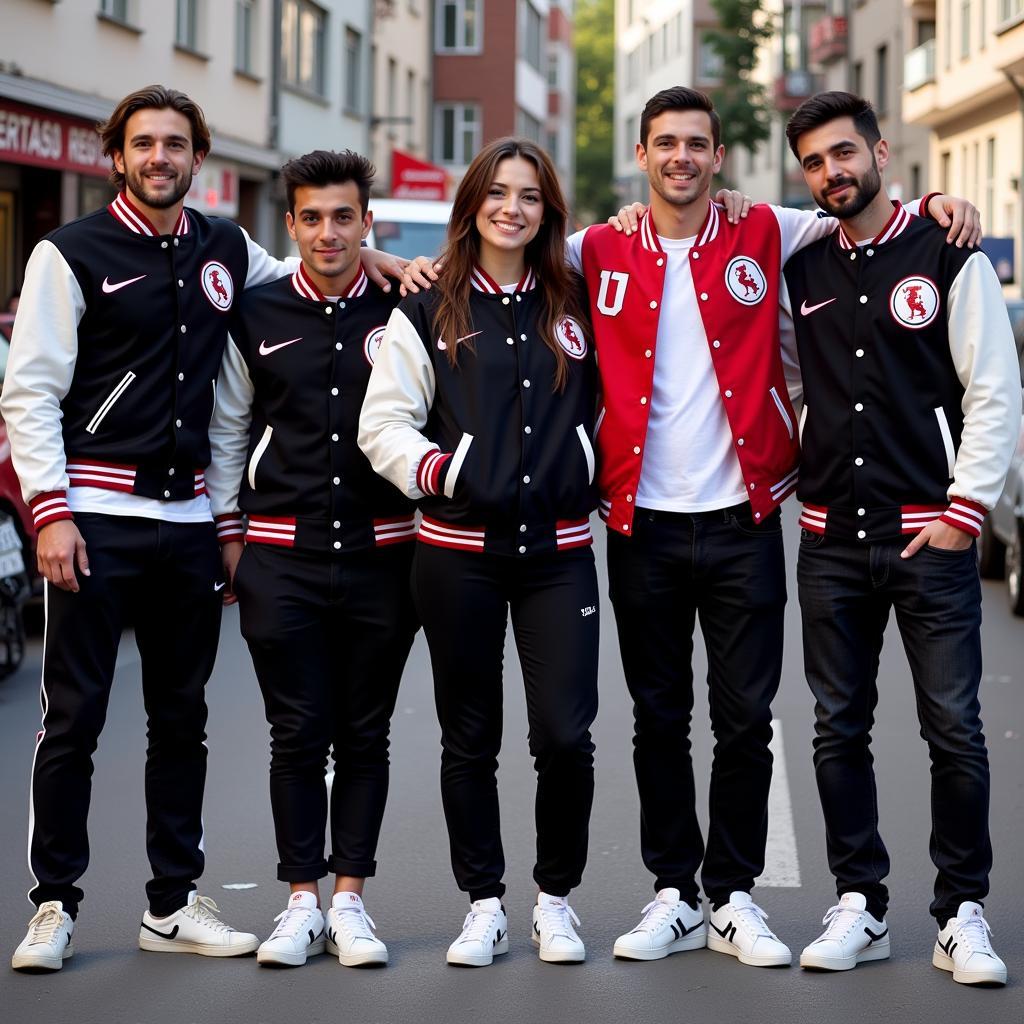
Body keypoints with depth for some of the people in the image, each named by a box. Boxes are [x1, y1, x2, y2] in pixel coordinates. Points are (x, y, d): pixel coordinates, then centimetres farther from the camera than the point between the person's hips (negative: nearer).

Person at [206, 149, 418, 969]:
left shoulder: (402, 314, 2)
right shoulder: (256, 316, 5)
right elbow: (227, 431, 12)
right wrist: (228, 536, 8)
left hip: (379, 556, 0)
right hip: (281, 557, 0)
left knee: (364, 737, 6)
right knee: (297, 736, 1)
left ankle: (350, 900, 14)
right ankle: (302, 902, 10)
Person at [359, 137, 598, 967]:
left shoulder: (575, 307, 11)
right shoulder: (428, 313, 4)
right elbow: (383, 424, 0)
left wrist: (598, 482, 7)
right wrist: (442, 473, -14)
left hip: (559, 550, 1)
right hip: (459, 551, -1)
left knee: (566, 734, -6)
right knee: (470, 737, 6)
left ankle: (555, 900, 13)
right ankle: (484, 906, 18)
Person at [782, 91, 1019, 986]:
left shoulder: (948, 258, -1)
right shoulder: (802, 270, 10)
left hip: (931, 536, -4)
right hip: (830, 541, 4)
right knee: (839, 729, 7)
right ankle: (860, 907, 16)